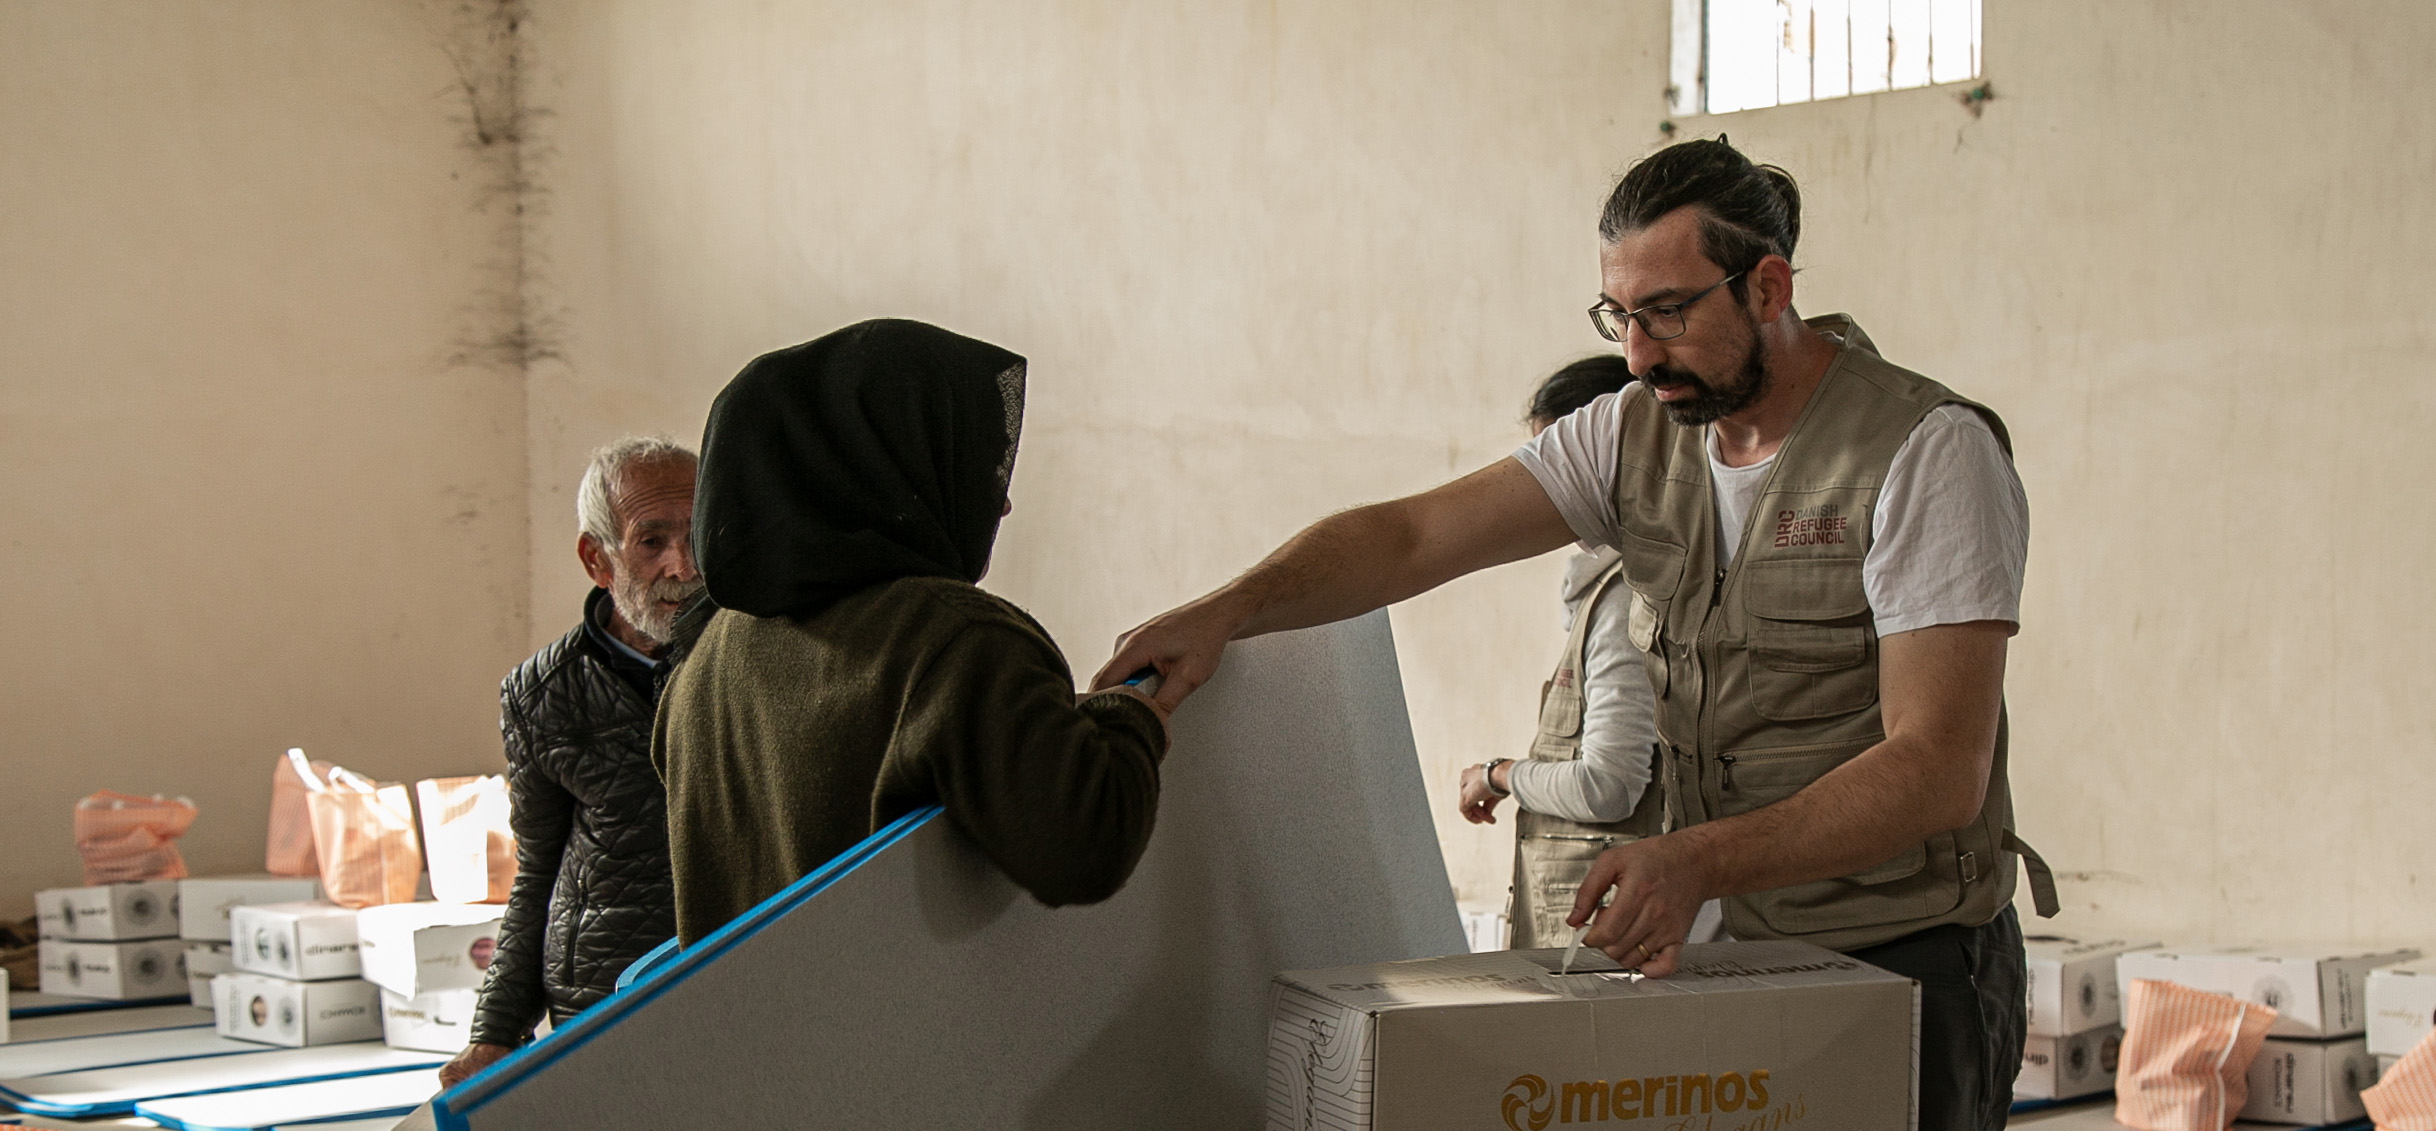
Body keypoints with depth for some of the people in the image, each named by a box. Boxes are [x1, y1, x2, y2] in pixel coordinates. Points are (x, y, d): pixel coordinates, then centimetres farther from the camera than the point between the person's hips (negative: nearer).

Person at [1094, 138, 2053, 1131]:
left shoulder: (1929, 452, -16)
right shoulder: (1638, 435, 4)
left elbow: (1937, 772, -23)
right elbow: (1415, 536, -4)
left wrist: (1699, 862, -34)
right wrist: (1225, 611, -22)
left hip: (1905, 966, -5)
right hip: (1733, 956, 6)